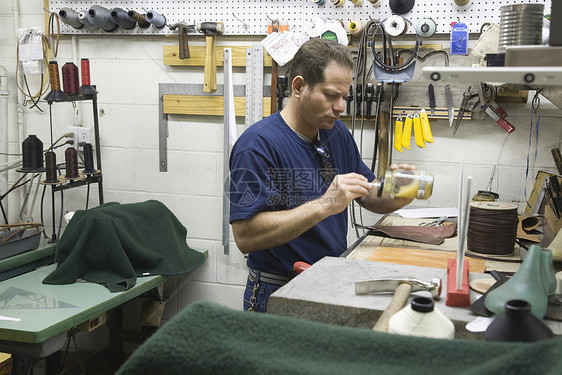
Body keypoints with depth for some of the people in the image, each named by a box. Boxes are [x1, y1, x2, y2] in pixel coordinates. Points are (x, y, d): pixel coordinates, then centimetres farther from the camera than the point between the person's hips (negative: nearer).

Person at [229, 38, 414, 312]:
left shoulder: (337, 133, 9)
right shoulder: (258, 144, -16)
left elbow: (369, 195, 17)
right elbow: (245, 236, -24)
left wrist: (394, 195, -7)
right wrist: (324, 205, -29)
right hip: (280, 294, -6)